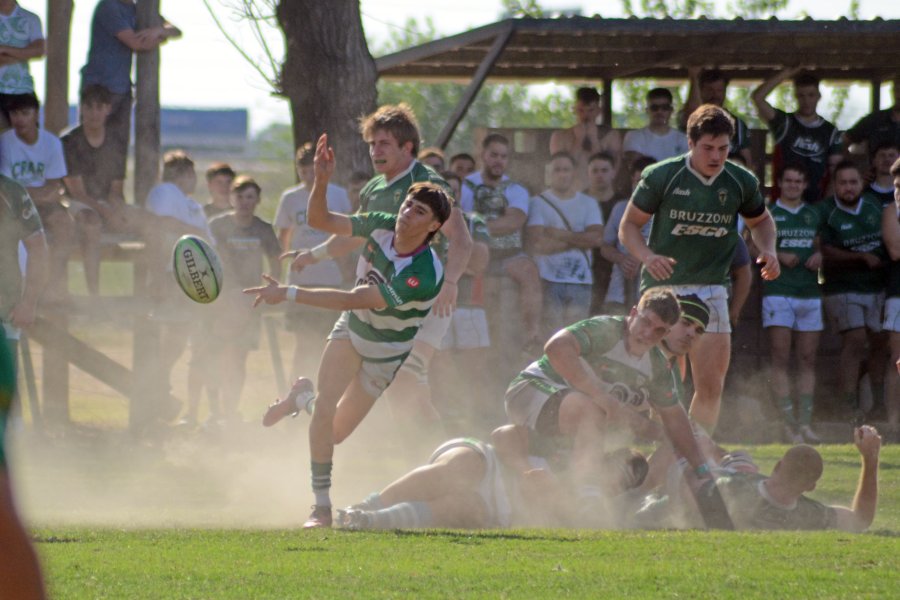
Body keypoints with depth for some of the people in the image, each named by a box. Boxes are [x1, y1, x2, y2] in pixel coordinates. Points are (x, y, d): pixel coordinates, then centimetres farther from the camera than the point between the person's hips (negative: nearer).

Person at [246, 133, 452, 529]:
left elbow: (354, 300, -39)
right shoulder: (380, 226, -18)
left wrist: (288, 294, -41)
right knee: (324, 410, -16)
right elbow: (319, 220, -9)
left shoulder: (425, 275, -36)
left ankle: (303, 400, 39)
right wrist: (321, 181, -29)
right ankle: (322, 507, -1)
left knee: (336, 433, 4)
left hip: (387, 350, -3)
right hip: (351, 331, 3)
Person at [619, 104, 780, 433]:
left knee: (711, 387, -2)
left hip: (710, 291, 3)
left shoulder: (741, 182, 2)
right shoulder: (661, 176, -8)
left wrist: (768, 251, 0)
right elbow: (628, 225, -1)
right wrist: (648, 257, -21)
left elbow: (760, 221, 21)